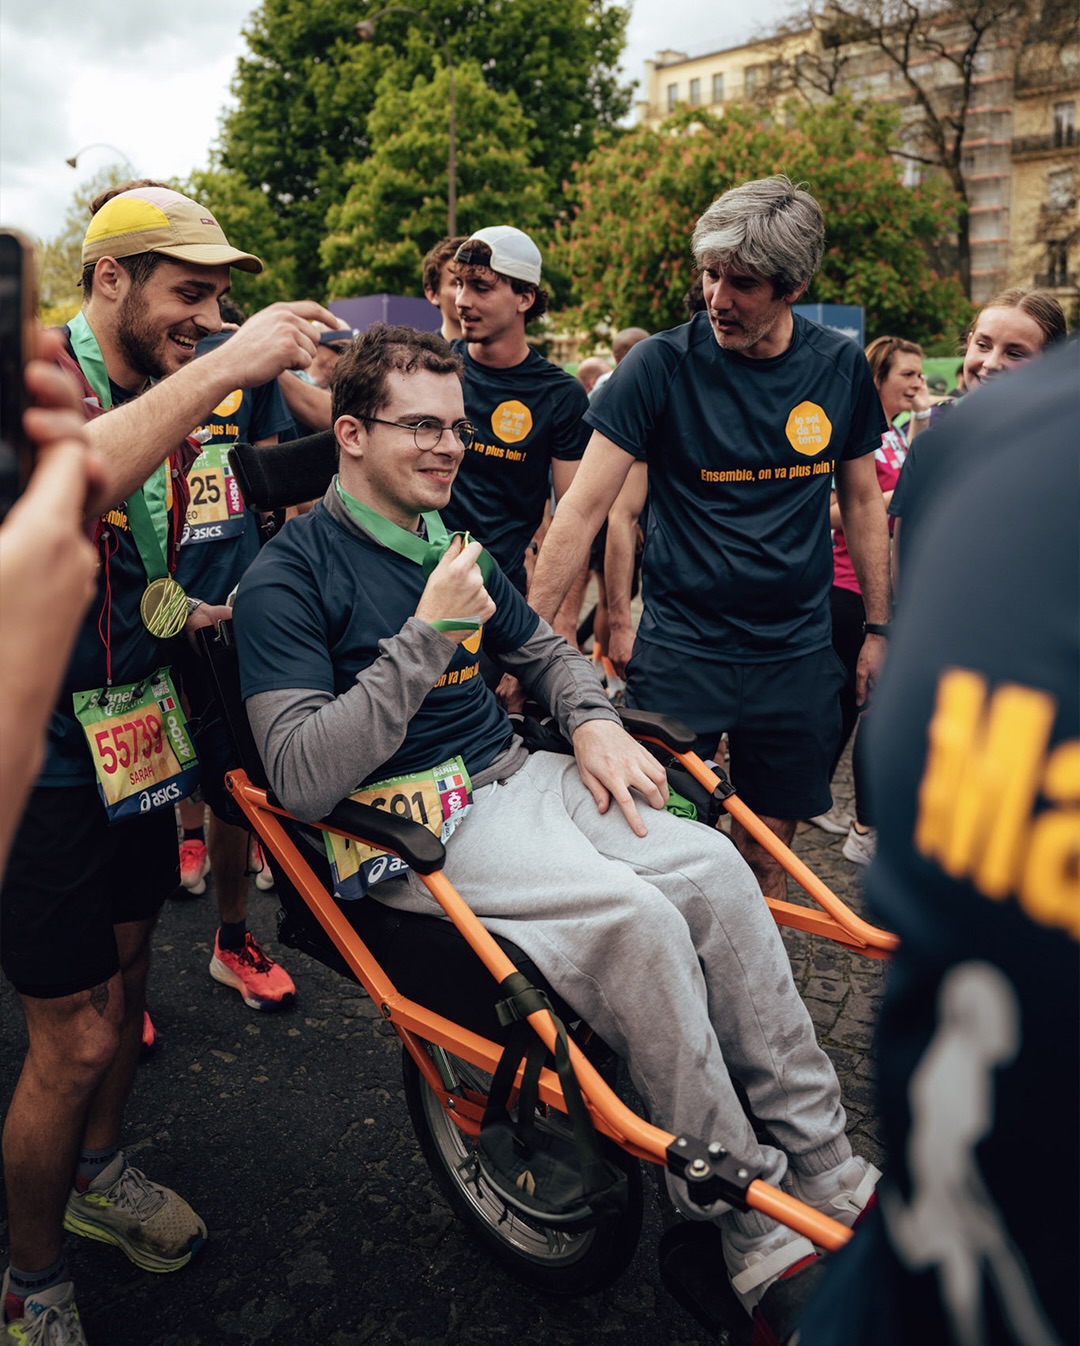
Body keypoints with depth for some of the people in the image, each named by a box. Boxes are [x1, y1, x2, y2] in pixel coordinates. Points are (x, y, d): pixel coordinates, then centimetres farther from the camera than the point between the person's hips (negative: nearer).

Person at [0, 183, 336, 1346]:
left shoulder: (164, 399, 9)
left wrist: (201, 613, 2)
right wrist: (218, 370, -38)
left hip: (132, 735, 8)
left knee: (126, 969, 21)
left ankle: (95, 1173, 46)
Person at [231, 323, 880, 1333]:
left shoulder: (447, 540, 14)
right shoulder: (289, 576, -9)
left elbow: (543, 650, 26)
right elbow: (302, 779, -20)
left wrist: (595, 723, 4)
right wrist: (428, 635, -22)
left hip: (517, 777, 7)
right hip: (408, 826, -7)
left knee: (713, 866, -16)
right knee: (637, 921, -28)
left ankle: (827, 1170, -6)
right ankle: (752, 1239, -11)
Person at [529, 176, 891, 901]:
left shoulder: (841, 367, 1)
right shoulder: (660, 365, -10)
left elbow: (863, 501, 12)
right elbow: (584, 507, -11)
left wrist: (879, 629, 13)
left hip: (797, 652, 3)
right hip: (678, 647, -3)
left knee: (768, 847, 12)